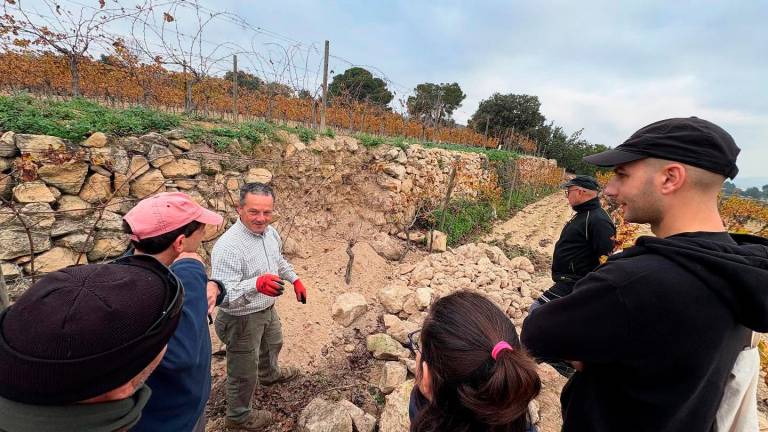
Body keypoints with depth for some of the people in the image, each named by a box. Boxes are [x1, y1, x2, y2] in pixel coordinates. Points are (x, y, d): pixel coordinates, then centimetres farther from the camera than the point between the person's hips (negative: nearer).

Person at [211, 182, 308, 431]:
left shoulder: (270, 232, -8)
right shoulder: (228, 247, -33)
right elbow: (224, 295, -36)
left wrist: (295, 280, 12)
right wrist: (256, 284, -51)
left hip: (268, 309, 8)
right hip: (242, 320, -8)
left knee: (272, 345, 34)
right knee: (244, 373, 14)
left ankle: (269, 375, 65)